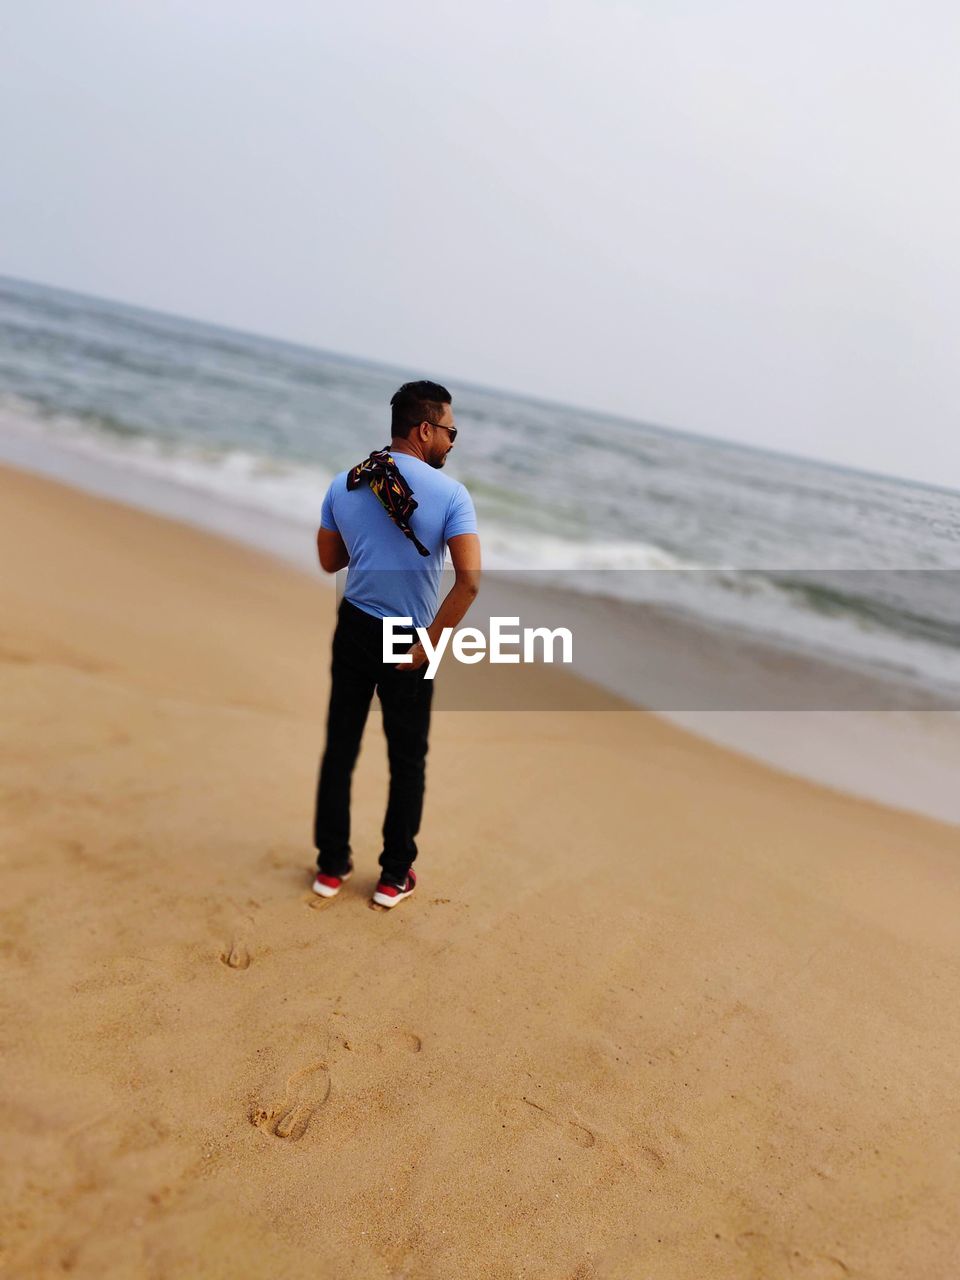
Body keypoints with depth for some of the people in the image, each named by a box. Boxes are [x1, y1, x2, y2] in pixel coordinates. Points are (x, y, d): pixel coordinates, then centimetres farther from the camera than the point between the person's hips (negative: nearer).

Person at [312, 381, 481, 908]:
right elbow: (469, 580, -23)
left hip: (353, 628, 4)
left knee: (339, 749, 15)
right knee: (407, 761, 13)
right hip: (406, 643, -3)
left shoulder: (344, 485, -1)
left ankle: (331, 866, 27)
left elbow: (329, 561, 10)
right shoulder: (451, 495, -13)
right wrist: (428, 647, -17)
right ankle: (395, 876, 23)